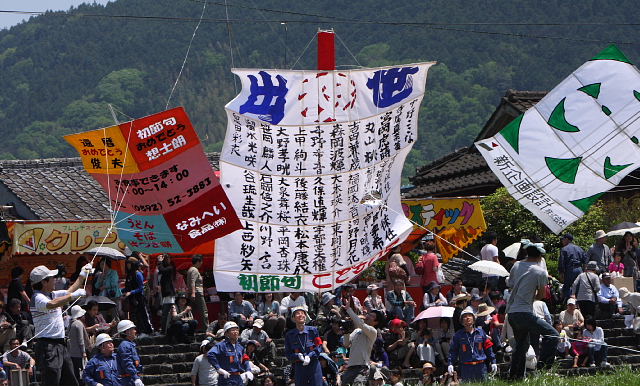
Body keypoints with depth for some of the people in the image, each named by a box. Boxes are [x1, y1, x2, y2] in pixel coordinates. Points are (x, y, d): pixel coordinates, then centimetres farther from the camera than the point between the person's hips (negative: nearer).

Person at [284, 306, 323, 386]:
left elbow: (319, 347, 1)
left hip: (314, 365, -1)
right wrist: (298, 356, -16)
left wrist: (309, 356, -15)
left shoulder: (313, 330, 3)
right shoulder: (289, 335, 4)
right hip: (299, 367, 1)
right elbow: (288, 353, 3)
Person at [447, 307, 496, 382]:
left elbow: (488, 348, 12)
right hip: (465, 368, -1)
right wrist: (450, 364, -9)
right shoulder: (458, 335, 5)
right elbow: (453, 351, 4)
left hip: (481, 367, 1)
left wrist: (493, 362, 9)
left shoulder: (481, 332, 9)